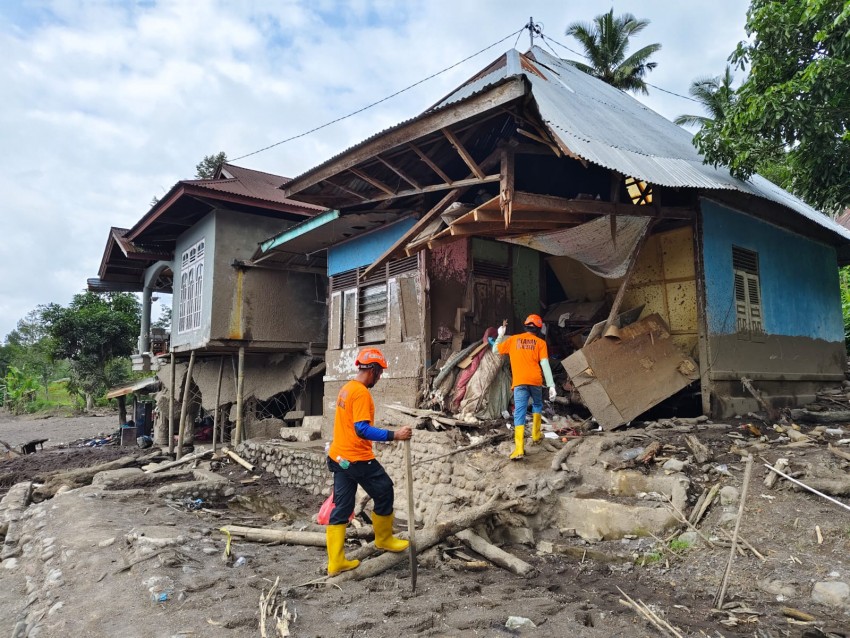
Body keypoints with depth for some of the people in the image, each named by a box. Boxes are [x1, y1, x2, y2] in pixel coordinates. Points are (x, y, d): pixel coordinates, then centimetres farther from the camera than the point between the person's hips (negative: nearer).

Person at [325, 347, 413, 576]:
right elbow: (362, 430, -26)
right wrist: (394, 435, -28)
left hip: (339, 457, 9)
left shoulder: (346, 389, 11)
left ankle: (335, 562, 14)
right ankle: (384, 539, 29)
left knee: (341, 508, 11)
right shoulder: (361, 393, -18)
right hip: (359, 459, -9)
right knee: (385, 493, 11)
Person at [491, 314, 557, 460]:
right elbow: (545, 364, -2)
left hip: (519, 382, 0)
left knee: (519, 413, -7)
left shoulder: (513, 339, 14)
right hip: (535, 380, 0)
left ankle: (519, 449, -20)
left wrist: (500, 336, 37)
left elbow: (495, 350, 23)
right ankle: (536, 434, 35)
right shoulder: (540, 342, 9)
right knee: (537, 405, 28)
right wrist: (551, 385, -4)